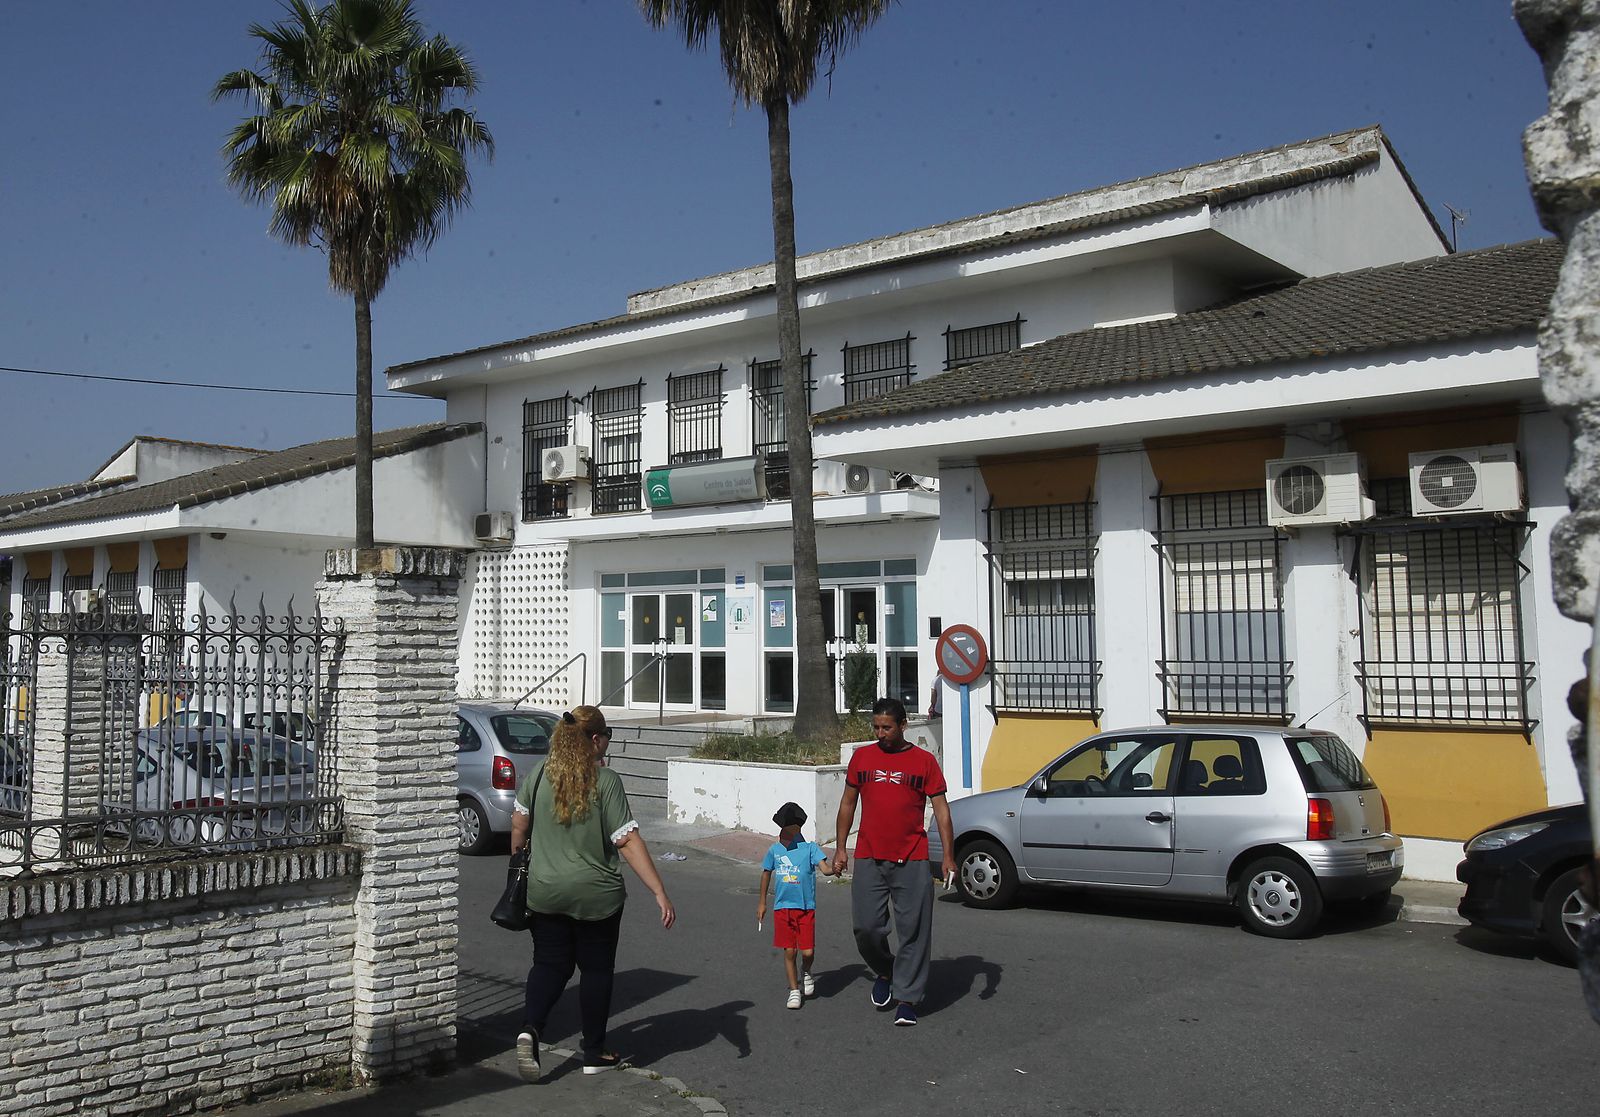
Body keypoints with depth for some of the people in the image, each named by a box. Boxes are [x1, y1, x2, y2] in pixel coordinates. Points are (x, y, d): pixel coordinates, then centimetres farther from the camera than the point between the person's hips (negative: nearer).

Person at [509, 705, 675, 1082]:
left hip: (544, 892, 3)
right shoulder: (605, 780, -15)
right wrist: (660, 893, -17)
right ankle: (594, 1054, 20)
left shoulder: (539, 773, -3)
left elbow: (519, 826, 7)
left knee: (550, 963, 15)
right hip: (596, 894, -3)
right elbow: (629, 842, -18)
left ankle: (529, 1029, -9)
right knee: (596, 969, 12)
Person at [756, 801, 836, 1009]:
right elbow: (766, 873, 15)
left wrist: (833, 867, -43)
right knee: (789, 951, 5)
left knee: (807, 951, -3)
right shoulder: (775, 850, 1)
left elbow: (824, 867, -19)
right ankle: (794, 990, 22)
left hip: (806, 908, -2)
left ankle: (805, 972, 31)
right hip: (783, 908, 2)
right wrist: (762, 902, 20)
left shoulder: (810, 848, -8)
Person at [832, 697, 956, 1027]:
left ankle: (907, 998, 11)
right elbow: (848, 803, 14)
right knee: (866, 926, 1)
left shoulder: (924, 760, 1)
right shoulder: (862, 756, 8)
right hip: (868, 859, 2)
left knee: (913, 931, 0)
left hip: (911, 861, -2)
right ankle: (884, 972, 29)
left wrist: (948, 857, -5)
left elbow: (941, 809, 1)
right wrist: (840, 848, 10)